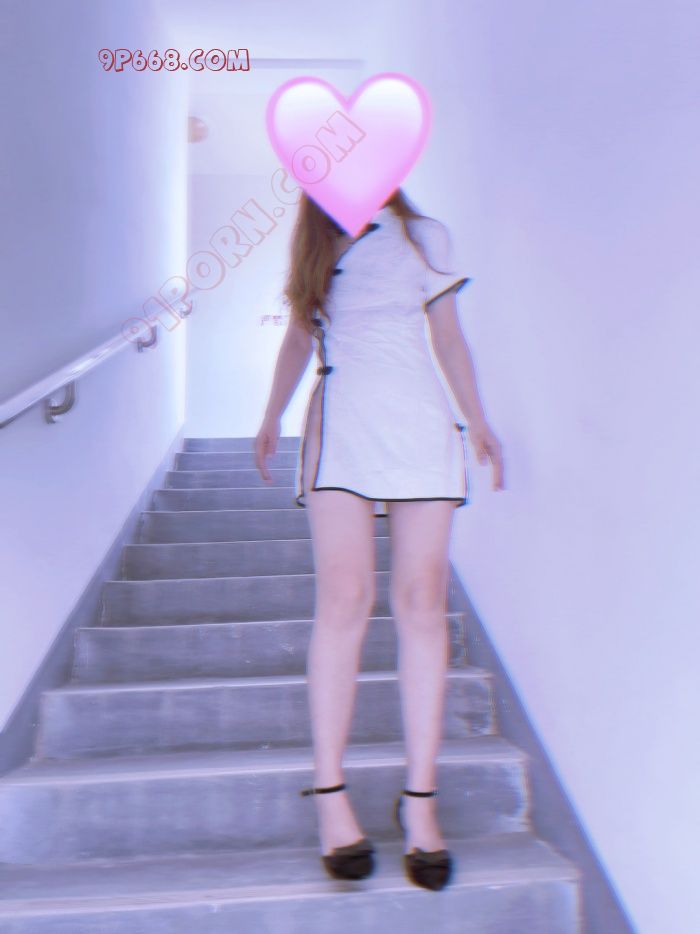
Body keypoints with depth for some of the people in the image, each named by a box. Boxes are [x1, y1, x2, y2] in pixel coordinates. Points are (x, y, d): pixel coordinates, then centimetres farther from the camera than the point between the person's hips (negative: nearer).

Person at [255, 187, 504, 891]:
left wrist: (478, 420, 7)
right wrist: (271, 418, 19)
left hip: (420, 423, 0)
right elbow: (299, 337, 22)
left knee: (421, 603, -6)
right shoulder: (316, 245, 19)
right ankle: (330, 794, -2)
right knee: (343, 599, -12)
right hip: (340, 424, 0)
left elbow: (448, 338, 15)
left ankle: (420, 799, 2)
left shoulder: (425, 236, 16)